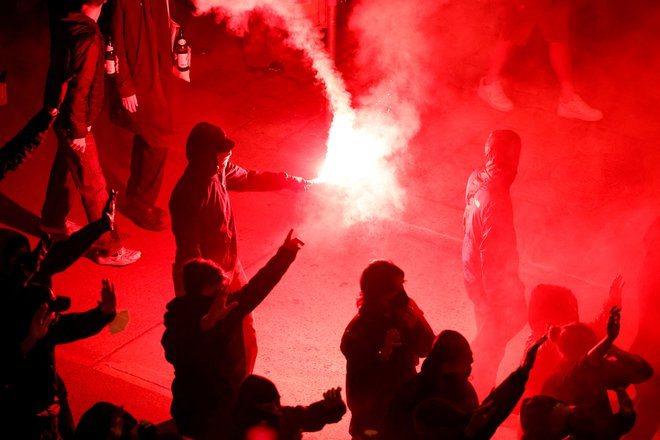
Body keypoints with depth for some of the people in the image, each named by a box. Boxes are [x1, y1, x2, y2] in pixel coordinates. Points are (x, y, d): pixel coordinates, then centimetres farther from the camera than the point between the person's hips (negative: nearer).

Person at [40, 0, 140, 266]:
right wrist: (78, 131, -21)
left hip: (60, 113, 9)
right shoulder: (88, 37, -27)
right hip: (73, 122, -9)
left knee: (63, 168, 28)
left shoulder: (67, 27, 0)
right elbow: (79, 87, -27)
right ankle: (108, 248, 7)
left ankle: (53, 220, 49)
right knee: (94, 187, -1)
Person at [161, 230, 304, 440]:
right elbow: (174, 353, -41)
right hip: (198, 414, -6)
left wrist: (286, 252, 3)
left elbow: (259, 284, 6)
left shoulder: (230, 306, -6)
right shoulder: (180, 319, -21)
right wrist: (206, 323, -53)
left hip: (233, 403, 6)